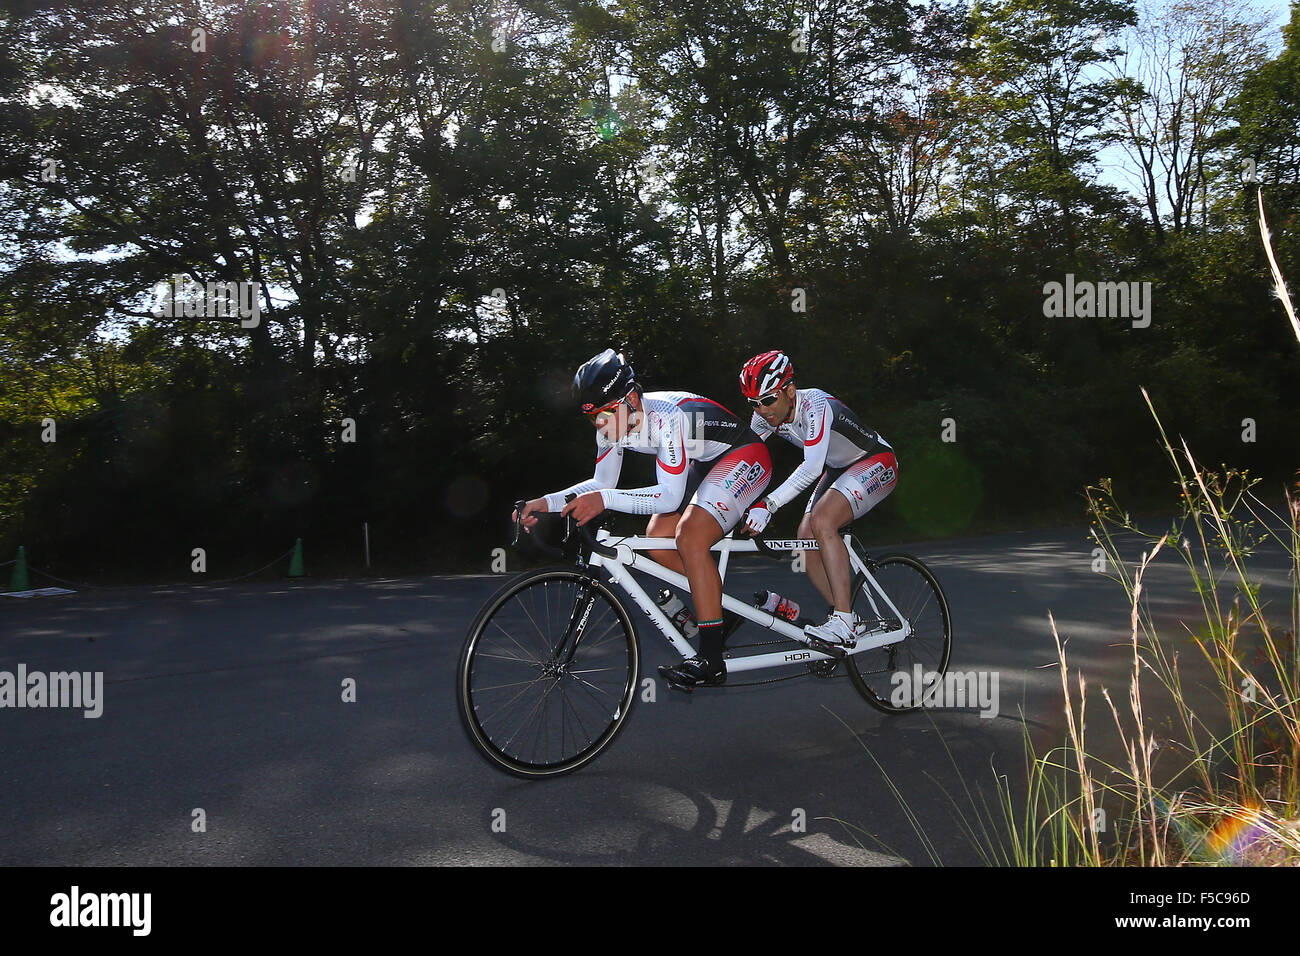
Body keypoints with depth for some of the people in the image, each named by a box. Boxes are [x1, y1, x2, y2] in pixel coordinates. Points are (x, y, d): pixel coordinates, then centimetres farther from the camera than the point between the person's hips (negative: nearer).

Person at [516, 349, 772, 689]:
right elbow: (602, 483, 1)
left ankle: (711, 660, -20)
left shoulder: (667, 417, -35)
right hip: (703, 464, 9)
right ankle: (722, 608, 14)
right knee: (658, 539, -5)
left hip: (744, 456, -9)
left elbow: (670, 496, -36)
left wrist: (605, 499, -45)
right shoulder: (613, 424, -10)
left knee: (690, 537, -25)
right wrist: (547, 502, -13)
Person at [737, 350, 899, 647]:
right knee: (805, 538, -6)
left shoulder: (815, 405, -33)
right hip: (838, 470, 8)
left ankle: (845, 620, -26)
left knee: (822, 521, -29)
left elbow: (811, 467, -43)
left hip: (876, 462, -8)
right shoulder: (767, 416, -10)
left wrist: (767, 504, -51)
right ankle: (851, 623, 4)